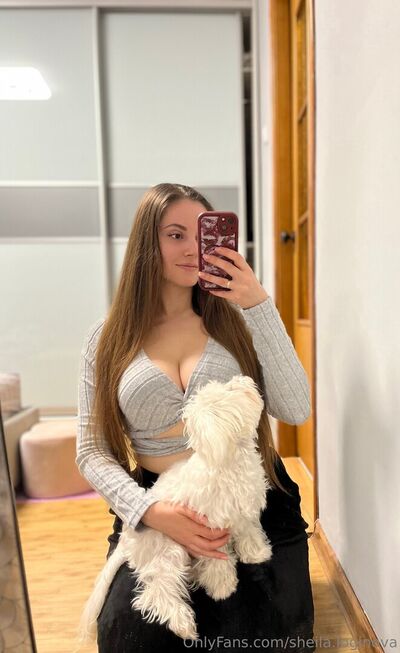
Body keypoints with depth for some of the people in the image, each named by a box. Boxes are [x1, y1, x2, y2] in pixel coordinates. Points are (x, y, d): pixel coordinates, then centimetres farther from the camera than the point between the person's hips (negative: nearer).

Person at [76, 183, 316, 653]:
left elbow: (295, 411, -9)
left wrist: (260, 306, -16)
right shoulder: (109, 337, 0)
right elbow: (91, 450, 1)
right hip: (157, 511, 0)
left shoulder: (236, 320, 1)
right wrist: (149, 510, -16)